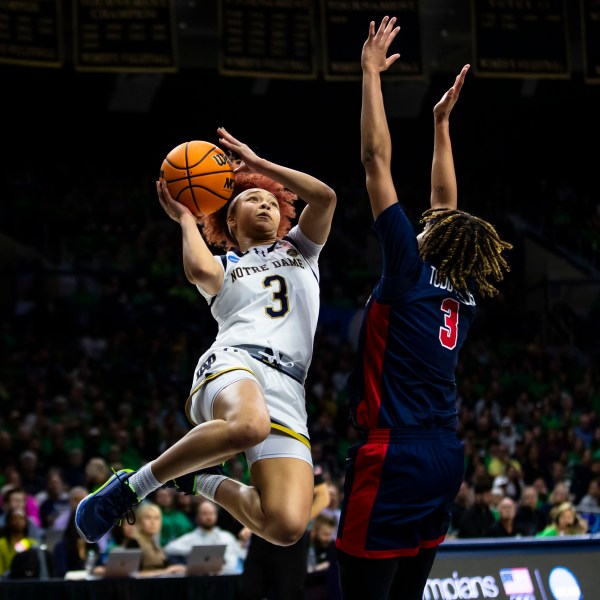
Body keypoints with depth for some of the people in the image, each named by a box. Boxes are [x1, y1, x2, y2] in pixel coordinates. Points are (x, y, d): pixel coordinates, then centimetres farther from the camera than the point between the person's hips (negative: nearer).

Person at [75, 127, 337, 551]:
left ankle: (202, 483, 8)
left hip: (287, 385, 2)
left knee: (286, 528, -23)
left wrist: (257, 162, 17)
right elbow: (200, 271, -2)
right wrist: (185, 218, 15)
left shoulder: (299, 249, 32)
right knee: (248, 426, -45)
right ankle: (134, 484, -23)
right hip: (235, 361, -2)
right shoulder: (223, 266, 25)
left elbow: (325, 196, 13)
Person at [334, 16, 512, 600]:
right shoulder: (465, 291, 11)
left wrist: (371, 72, 1)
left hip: (393, 455, -8)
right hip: (444, 458, 8)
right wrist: (441, 122, 33)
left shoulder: (410, 270, -6)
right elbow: (447, 205, 26)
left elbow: (377, 160, -5)